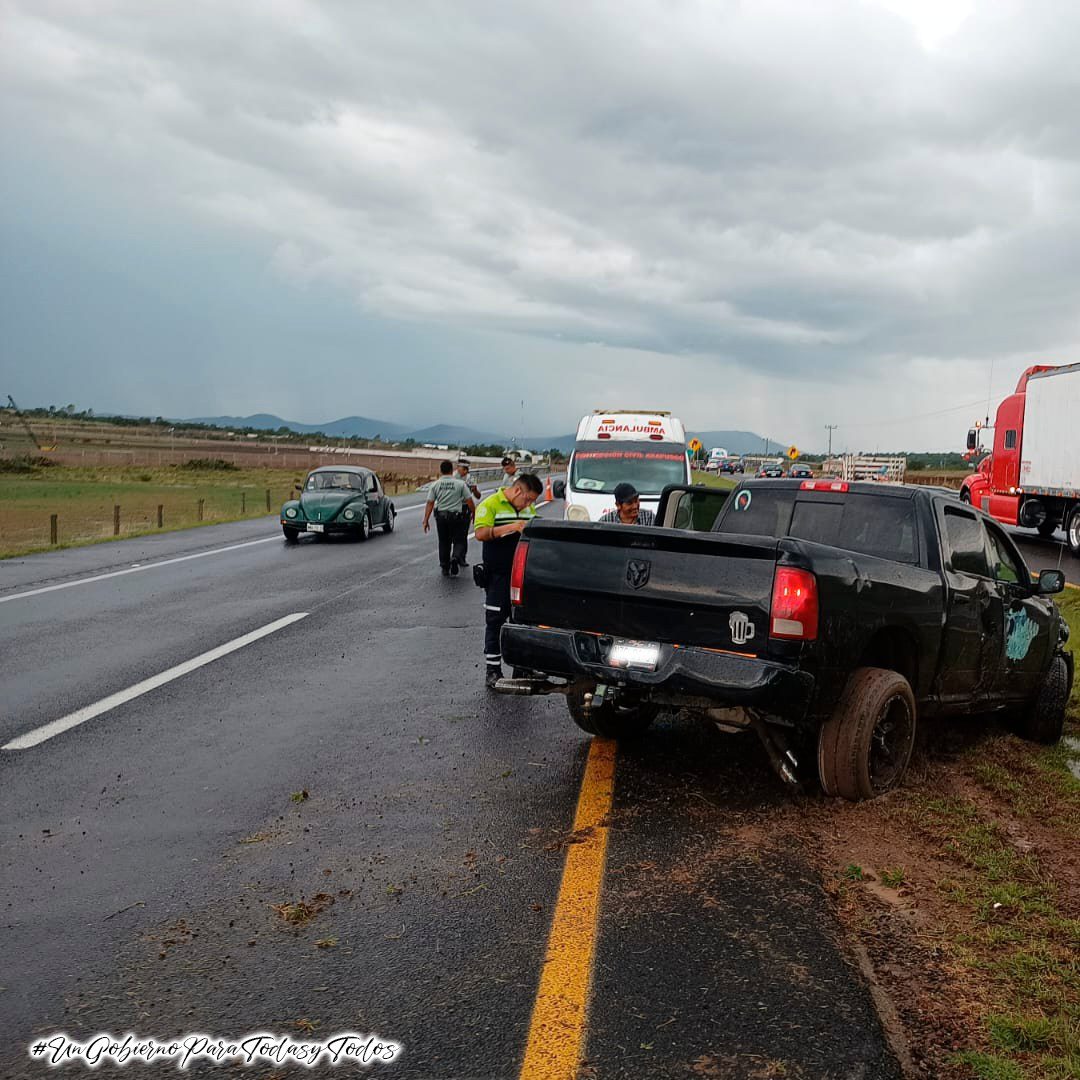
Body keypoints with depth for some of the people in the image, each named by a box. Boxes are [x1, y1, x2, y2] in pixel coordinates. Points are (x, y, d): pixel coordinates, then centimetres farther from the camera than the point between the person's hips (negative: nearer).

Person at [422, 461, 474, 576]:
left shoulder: (435, 485, 0)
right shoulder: (460, 484, -4)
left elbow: (430, 503, -5)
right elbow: (469, 501, -4)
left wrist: (426, 520, -3)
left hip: (440, 516, 2)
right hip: (456, 515, -2)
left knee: (444, 543, 13)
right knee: (459, 541, 7)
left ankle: (445, 569, 18)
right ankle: (456, 557, -23)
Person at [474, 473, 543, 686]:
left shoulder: (528, 508, 14)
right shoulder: (490, 505, -8)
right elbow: (481, 533, -20)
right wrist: (511, 527, -27)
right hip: (499, 575, -6)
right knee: (496, 622, 0)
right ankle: (493, 670, 8)